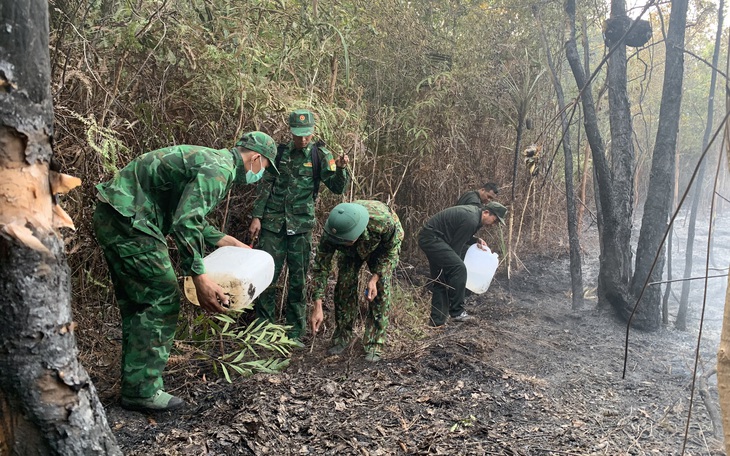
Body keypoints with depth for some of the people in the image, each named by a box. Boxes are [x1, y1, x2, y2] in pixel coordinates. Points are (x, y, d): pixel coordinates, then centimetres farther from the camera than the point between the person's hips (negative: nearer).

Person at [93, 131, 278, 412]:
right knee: (162, 300, -6)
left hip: (111, 219, 11)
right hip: (127, 221, -11)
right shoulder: (219, 170, -15)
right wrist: (199, 278, -25)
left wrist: (222, 240, 26)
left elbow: (189, 215, 26)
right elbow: (185, 224, -26)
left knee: (135, 303, 15)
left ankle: (135, 385, 23)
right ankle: (143, 391, 1)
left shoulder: (211, 160, 18)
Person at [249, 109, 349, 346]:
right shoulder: (280, 152, 4)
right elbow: (265, 186, 7)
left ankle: (295, 333, 15)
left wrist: (340, 169, -26)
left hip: (301, 225, -1)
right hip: (273, 222, 1)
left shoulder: (319, 155, 1)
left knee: (299, 280, 5)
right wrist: (256, 217, 0)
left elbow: (338, 187, -6)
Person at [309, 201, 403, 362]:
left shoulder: (384, 221, -45)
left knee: (380, 290, -15)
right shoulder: (331, 233, -38)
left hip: (383, 247, -2)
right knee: (345, 284, -10)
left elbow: (391, 252, -24)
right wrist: (317, 306, -33)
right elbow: (320, 266, -28)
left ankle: (374, 345, -5)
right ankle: (342, 336, 10)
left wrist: (375, 278, -35)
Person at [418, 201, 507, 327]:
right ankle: (457, 312, -11)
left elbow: (459, 236, 21)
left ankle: (437, 320, 13)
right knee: (459, 269, -18)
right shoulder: (471, 220, -20)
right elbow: (456, 245, -15)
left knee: (440, 280, 10)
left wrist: (476, 240, 6)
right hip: (431, 238, -11)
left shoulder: (474, 212, 11)